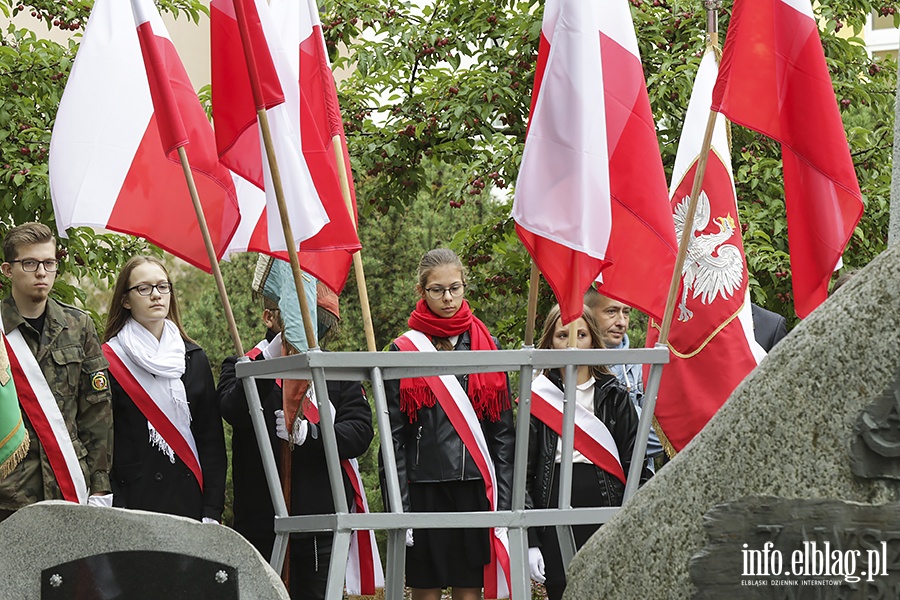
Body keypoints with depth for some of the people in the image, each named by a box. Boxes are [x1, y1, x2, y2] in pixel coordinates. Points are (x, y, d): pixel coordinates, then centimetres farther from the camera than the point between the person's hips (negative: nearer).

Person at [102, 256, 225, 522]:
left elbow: (212, 439, 10)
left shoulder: (194, 358, 13)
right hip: (134, 498, -3)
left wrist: (212, 511, 2)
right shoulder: (109, 359, 0)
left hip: (189, 500, 3)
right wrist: (111, 515, -11)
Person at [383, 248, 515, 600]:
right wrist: (399, 506, -6)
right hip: (425, 488, -1)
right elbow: (393, 436, 1)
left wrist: (504, 499, 2)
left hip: (476, 487, 2)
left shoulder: (486, 346, 9)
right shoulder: (404, 351, 3)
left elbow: (503, 432, 9)